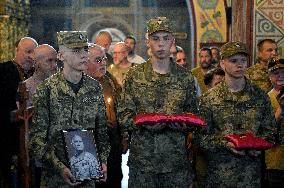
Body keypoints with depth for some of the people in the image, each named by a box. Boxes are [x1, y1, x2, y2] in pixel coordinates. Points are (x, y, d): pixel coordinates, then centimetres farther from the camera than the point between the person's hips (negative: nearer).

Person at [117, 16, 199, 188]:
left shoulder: (185, 77, 6)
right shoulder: (134, 75, 3)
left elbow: (193, 115, 11)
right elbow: (123, 116, 1)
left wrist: (184, 125, -10)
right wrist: (144, 124, -17)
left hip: (177, 159, 1)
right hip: (142, 159, -1)